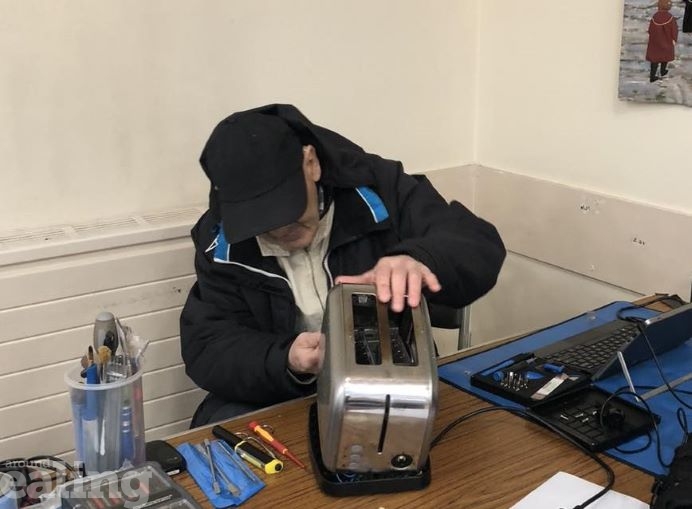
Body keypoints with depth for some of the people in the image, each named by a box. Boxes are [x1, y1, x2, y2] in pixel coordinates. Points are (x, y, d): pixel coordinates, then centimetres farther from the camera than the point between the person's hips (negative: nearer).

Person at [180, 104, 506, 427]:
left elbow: (482, 246, -18)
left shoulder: (376, 188, -13)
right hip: (276, 402, 1)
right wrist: (285, 363, -31)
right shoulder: (219, 241, -8)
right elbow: (207, 351, -10)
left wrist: (418, 260, -41)